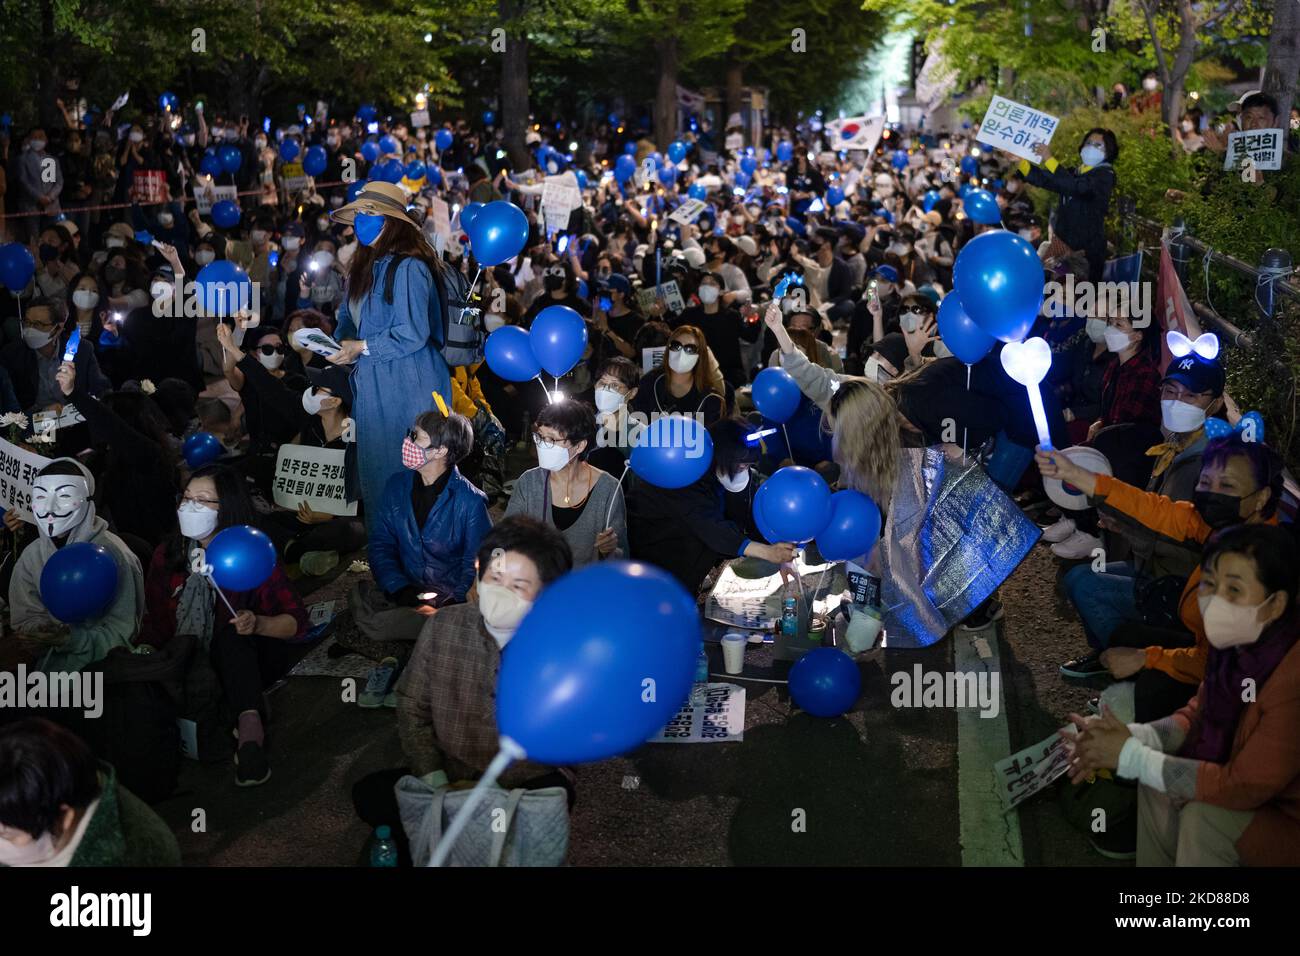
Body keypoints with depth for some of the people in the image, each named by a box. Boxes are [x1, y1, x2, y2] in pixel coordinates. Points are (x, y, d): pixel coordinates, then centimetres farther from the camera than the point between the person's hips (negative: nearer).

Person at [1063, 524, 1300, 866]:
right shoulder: (1238, 643, -7)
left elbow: (1244, 788, -30)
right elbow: (1197, 715, 5)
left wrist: (1130, 756, -25)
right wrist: (1129, 737, -14)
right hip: (1257, 791, 8)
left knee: (1203, 817, -25)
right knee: (1157, 785, -2)